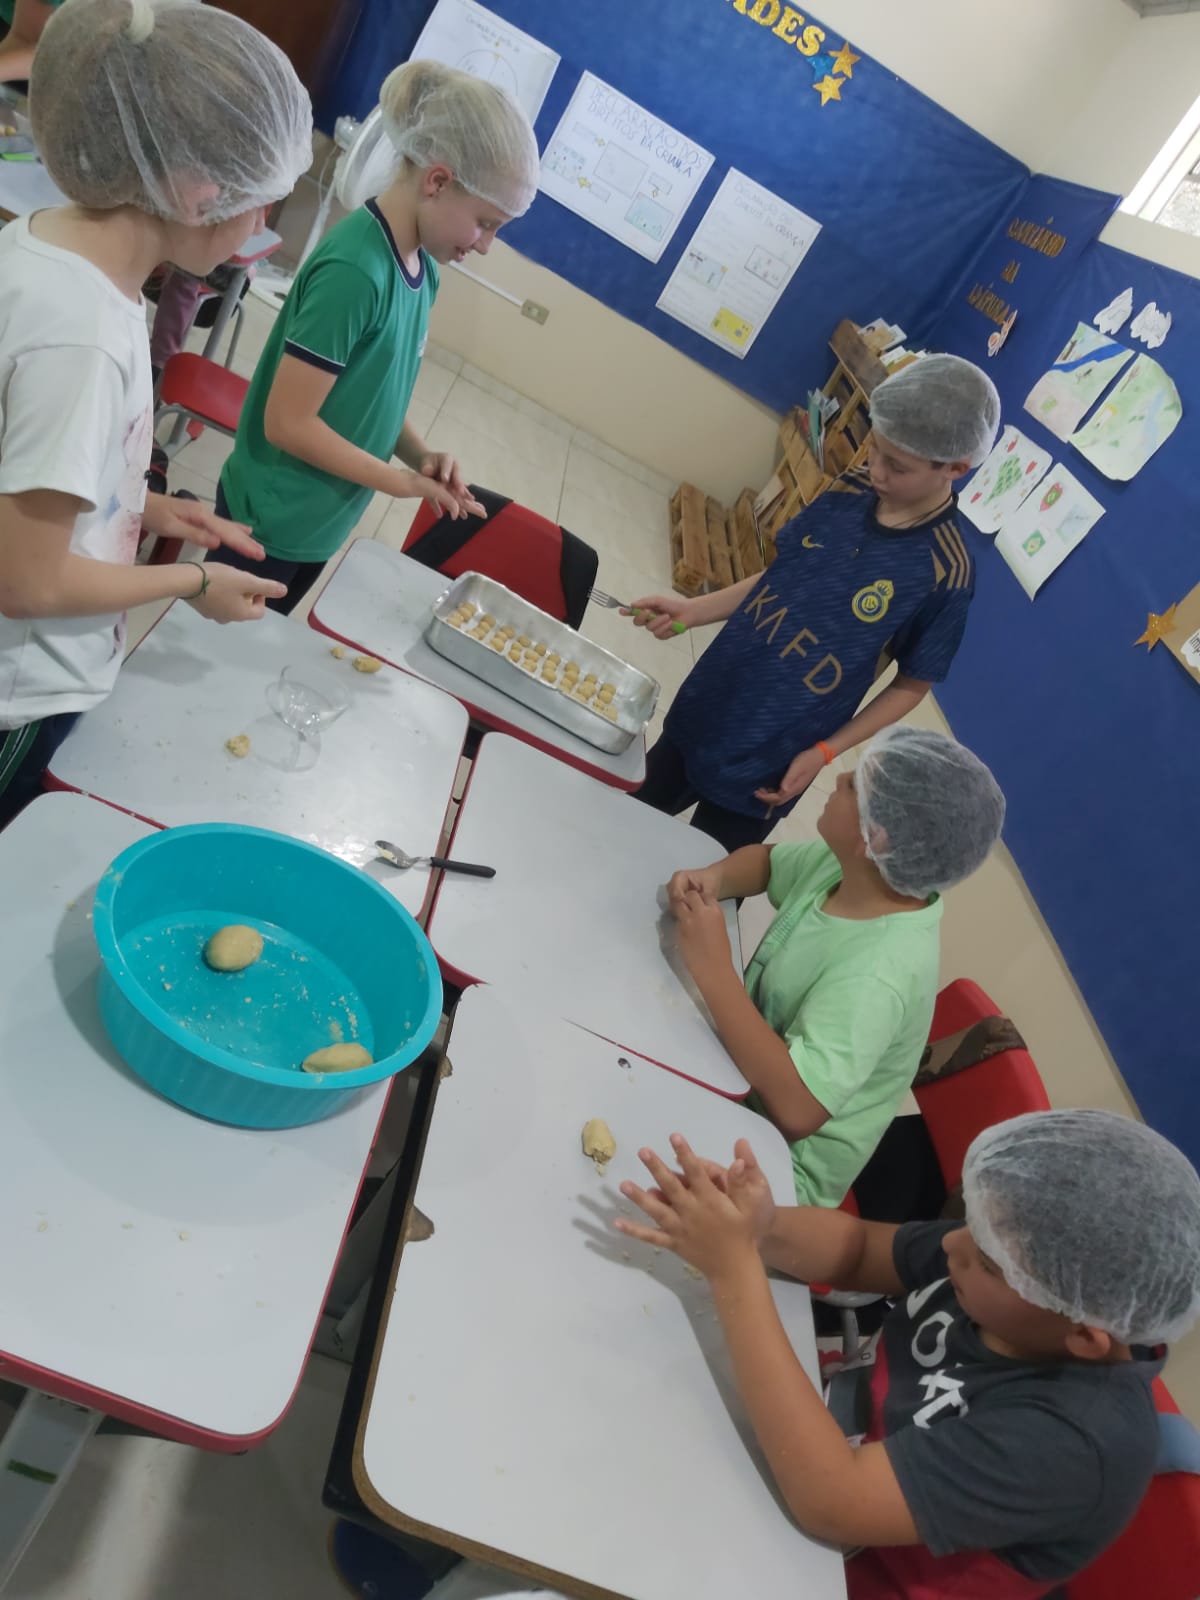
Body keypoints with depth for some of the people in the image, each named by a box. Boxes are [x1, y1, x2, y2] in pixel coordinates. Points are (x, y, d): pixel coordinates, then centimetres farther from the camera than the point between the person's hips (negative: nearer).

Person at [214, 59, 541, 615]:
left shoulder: (423, 268, 1)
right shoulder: (354, 269, -25)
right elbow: (288, 424, -24)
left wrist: (419, 455, -7)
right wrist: (402, 482, -17)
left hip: (319, 525, 8)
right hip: (270, 523, -8)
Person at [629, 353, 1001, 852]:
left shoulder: (945, 571, -20)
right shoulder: (849, 493, -5)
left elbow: (912, 684, -10)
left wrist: (824, 752, -16)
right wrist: (693, 610, -4)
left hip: (769, 760, -5)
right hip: (703, 711, 6)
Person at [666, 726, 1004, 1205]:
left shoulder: (877, 973, -35)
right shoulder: (850, 865, -12)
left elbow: (796, 1110, -41)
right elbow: (763, 861, 7)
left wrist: (714, 968, -39)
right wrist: (712, 878, -16)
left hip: (778, 1169, -7)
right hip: (742, 1084, 7)